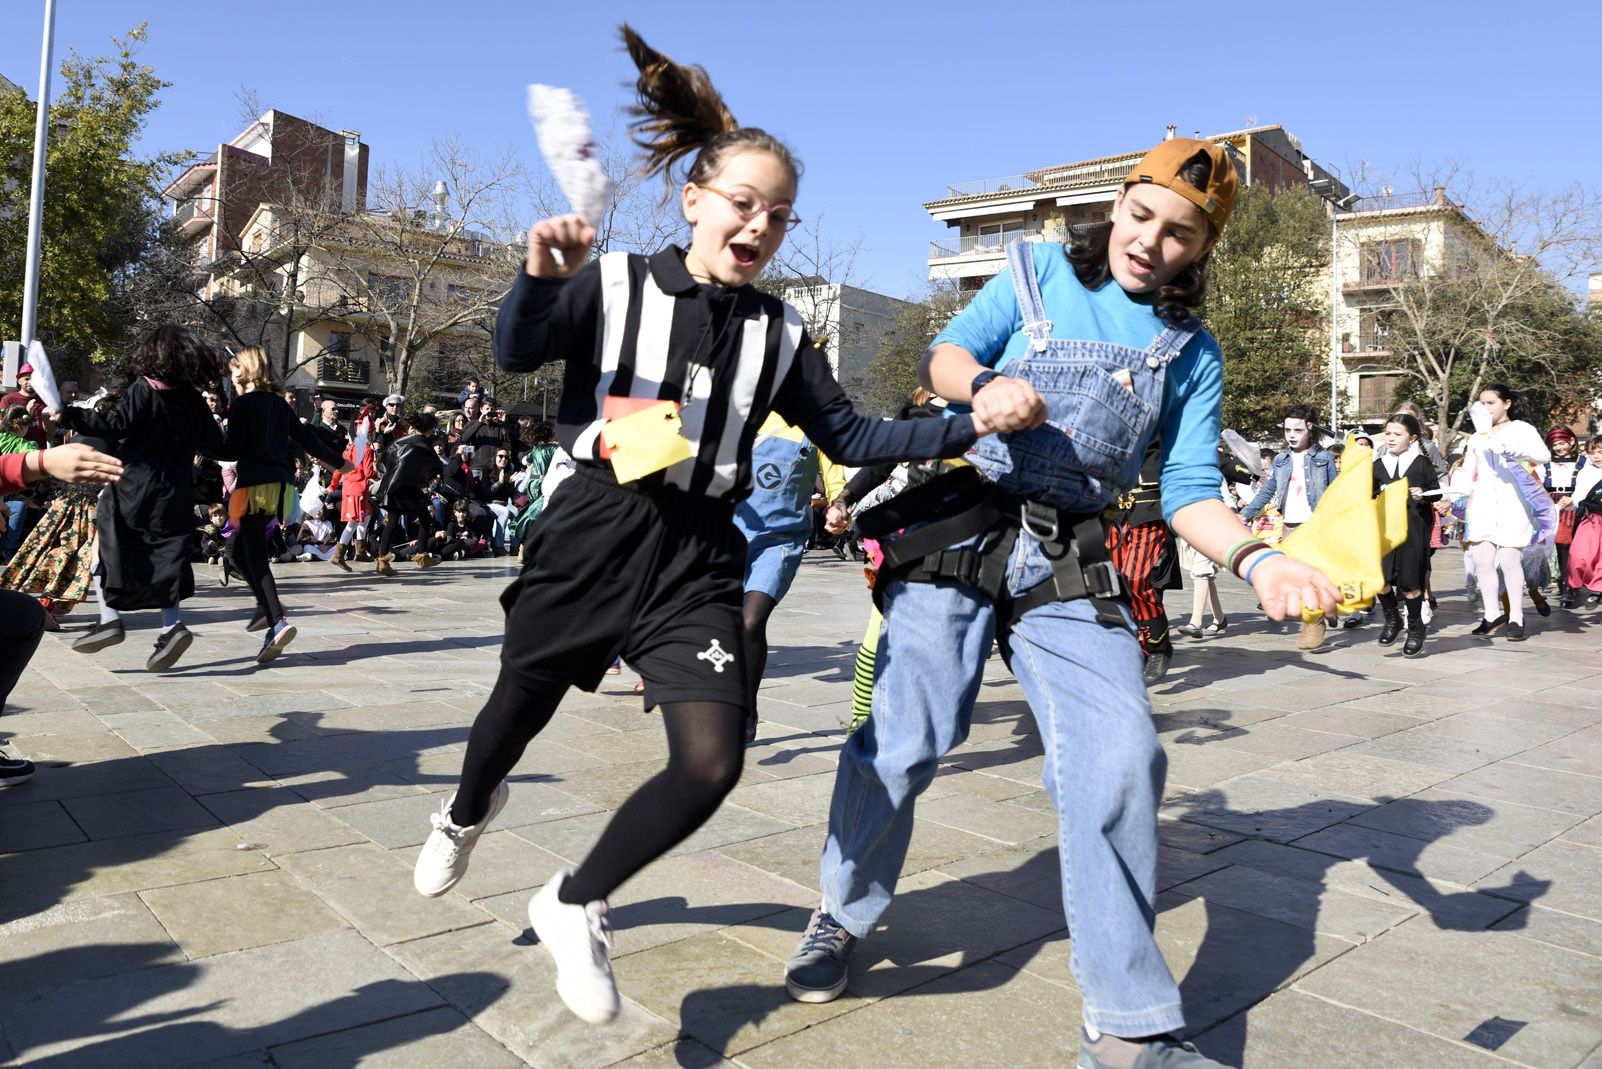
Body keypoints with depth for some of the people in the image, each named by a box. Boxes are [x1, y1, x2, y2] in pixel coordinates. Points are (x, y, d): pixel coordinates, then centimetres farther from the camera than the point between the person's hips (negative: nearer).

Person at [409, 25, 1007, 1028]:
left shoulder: (780, 333, 7)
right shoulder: (615, 282, -2)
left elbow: (850, 435, 6)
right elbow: (516, 355, -11)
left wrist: (967, 426, -4)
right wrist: (543, 277, -31)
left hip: (697, 559, 2)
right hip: (591, 536, -2)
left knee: (712, 762, -13)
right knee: (519, 711, 17)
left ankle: (576, 905, 14)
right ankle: (466, 812, 56)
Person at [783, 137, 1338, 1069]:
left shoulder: (1192, 352, 12)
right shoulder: (1039, 272, 10)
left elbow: (1190, 492, 5)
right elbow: (946, 354, 1)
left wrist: (1257, 558, -14)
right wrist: (985, 384, -22)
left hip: (1070, 566, 2)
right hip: (956, 533, -1)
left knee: (1121, 759, -10)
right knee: (906, 741, -6)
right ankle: (844, 915, 23)